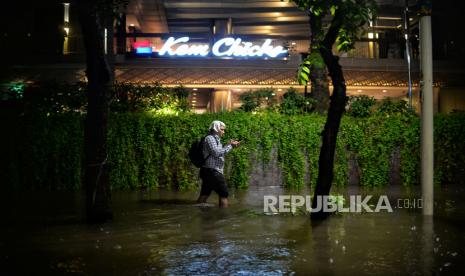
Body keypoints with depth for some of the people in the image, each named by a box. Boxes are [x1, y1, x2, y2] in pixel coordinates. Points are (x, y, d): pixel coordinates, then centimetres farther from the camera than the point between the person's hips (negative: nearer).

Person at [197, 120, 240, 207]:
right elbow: (216, 153, -20)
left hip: (208, 172, 10)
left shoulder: (215, 139, 20)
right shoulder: (210, 138, -11)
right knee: (224, 194, -4)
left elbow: (219, 153, 18)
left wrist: (230, 145, 10)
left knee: (204, 195, 10)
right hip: (212, 172, -10)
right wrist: (230, 146, -15)